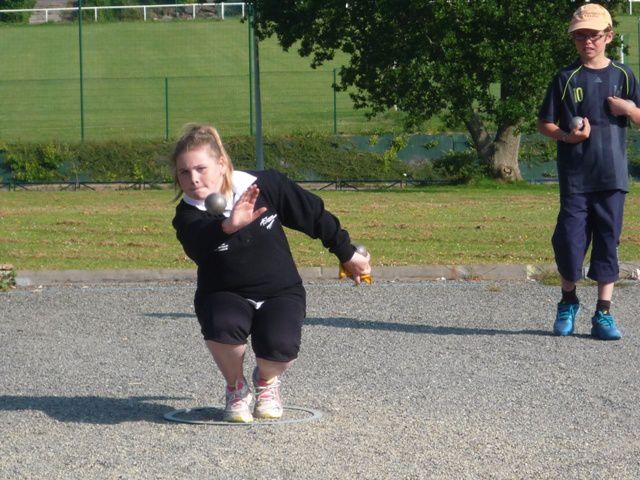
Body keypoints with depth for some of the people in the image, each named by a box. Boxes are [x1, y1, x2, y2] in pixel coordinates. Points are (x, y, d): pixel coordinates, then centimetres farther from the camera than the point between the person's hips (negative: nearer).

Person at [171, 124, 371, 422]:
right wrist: (228, 226, -62)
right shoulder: (189, 215, -14)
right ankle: (236, 386, -2)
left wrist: (347, 254, 13)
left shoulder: (266, 185, -11)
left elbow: (314, 214, 4)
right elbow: (198, 240, -40)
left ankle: (267, 380, 10)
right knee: (222, 326, -36)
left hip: (280, 293, 0)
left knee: (279, 348, -31)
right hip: (224, 296, 0)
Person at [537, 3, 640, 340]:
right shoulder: (566, 78, 2)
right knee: (570, 241, -1)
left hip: (612, 177, 1)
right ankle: (568, 303, 23)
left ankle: (603, 314, 8)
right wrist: (568, 135, -14)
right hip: (574, 178, -1)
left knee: (608, 242, 2)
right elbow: (544, 124, 4)